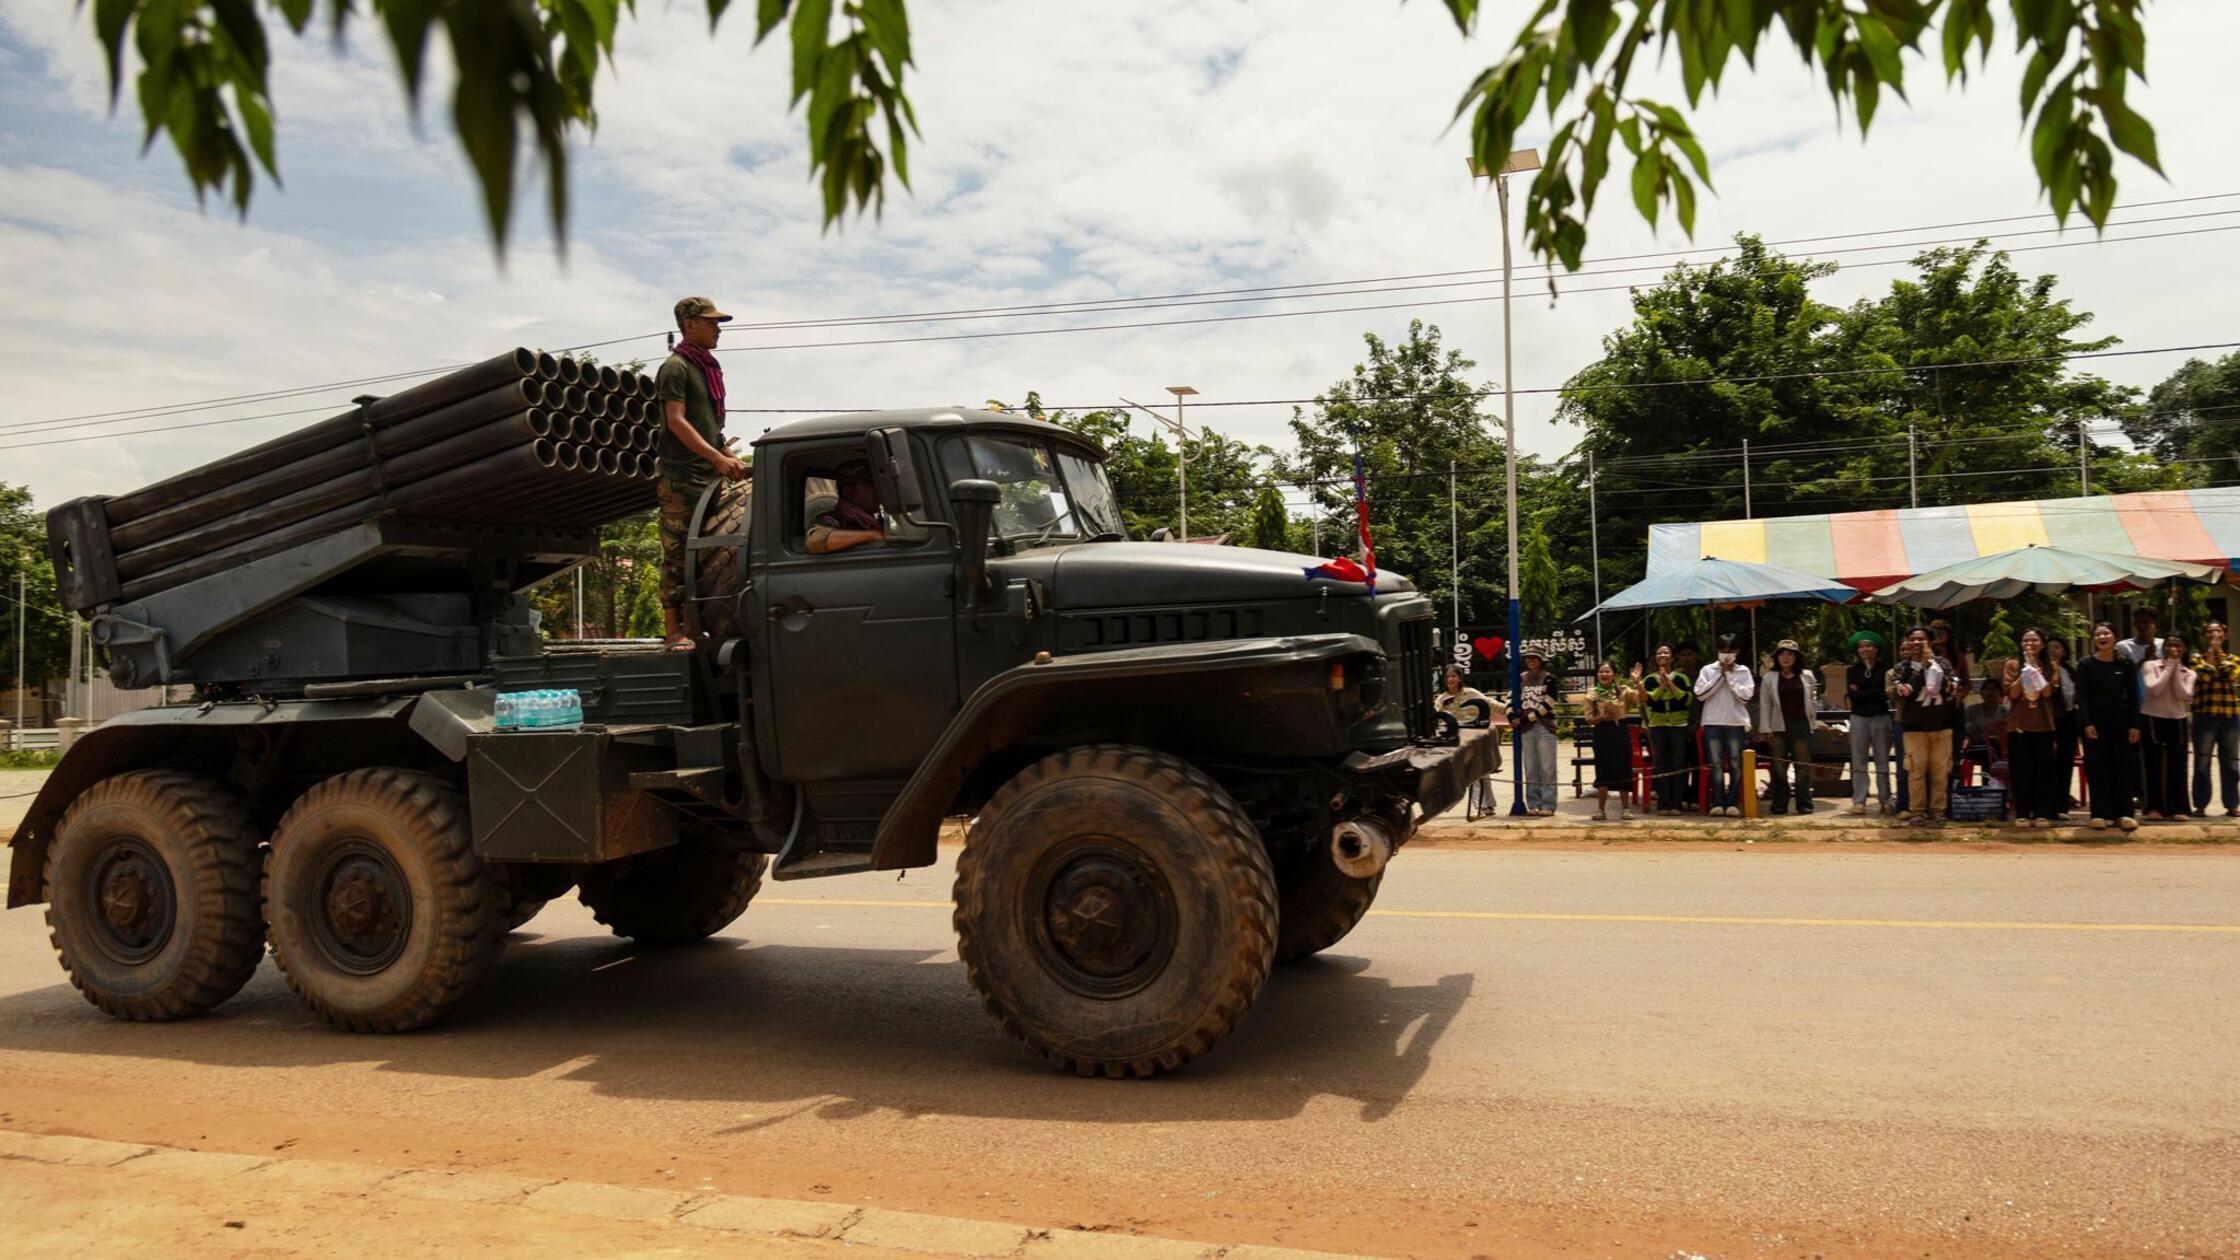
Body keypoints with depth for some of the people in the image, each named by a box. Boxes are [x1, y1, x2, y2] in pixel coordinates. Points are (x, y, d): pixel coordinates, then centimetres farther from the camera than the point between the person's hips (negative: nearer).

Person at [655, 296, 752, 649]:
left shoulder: (708, 368, 20)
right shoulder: (675, 367, -6)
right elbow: (677, 422, -16)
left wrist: (729, 458, 13)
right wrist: (718, 458, -23)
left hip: (708, 476, 8)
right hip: (681, 477, -8)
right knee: (678, 553, -8)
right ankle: (673, 628, -6)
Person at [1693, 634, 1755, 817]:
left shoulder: (1743, 671, 6)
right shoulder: (1708, 670, 7)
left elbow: (1745, 696, -5)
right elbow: (1700, 694, -4)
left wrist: (1730, 676, -6)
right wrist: (1720, 676, -5)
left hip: (1736, 723, 0)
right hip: (1712, 722, 1)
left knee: (1735, 764, -1)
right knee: (1715, 764, -1)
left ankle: (1733, 803, 1)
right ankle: (1718, 802, -1)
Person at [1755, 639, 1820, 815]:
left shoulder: (1807, 676, 8)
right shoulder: (1769, 678, 5)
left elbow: (1813, 701, 14)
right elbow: (1764, 705, 3)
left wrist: (1812, 719, 7)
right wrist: (1766, 729, -2)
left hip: (1801, 726, 0)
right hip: (1779, 727, 0)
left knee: (1803, 765, 0)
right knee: (1779, 766, 1)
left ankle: (1804, 803, 6)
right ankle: (1780, 804, 6)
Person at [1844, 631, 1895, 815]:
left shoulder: (1885, 668, 2)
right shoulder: (1852, 671, 9)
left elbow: (1888, 693, -8)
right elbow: (1852, 696, -3)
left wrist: (1862, 694, -8)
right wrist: (1879, 693, -8)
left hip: (1881, 718, -2)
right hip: (1859, 718, 2)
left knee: (1882, 762, 2)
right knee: (1859, 762, 0)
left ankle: (1885, 801, 7)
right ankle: (1859, 802, 1)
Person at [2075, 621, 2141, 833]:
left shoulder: (2126, 664, 5)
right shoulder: (2085, 665, -1)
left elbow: (2133, 696, 5)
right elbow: (2081, 697, -4)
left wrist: (2134, 725, -2)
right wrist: (2087, 723, -14)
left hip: (2121, 721, 2)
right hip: (2095, 721, -2)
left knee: (2123, 767, 1)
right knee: (2097, 768, -1)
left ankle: (2122, 813, 6)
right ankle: (2099, 814, 1)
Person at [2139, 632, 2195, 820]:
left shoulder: (2188, 672, 8)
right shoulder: (2150, 666, 0)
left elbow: (2184, 694, -10)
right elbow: (2153, 689, -17)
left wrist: (2176, 668, -9)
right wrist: (2169, 666, -11)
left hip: (2177, 721, 3)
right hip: (2152, 719, -3)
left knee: (2177, 765, 3)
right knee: (2153, 765, -3)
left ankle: (2177, 808, 9)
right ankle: (2153, 808, 1)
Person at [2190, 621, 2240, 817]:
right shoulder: (2197, 658, 6)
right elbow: (2203, 676, -13)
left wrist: (2219, 653, -2)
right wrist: (2210, 654, -4)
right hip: (2205, 715, -2)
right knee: (2202, 763, -3)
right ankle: (2200, 805, 1)